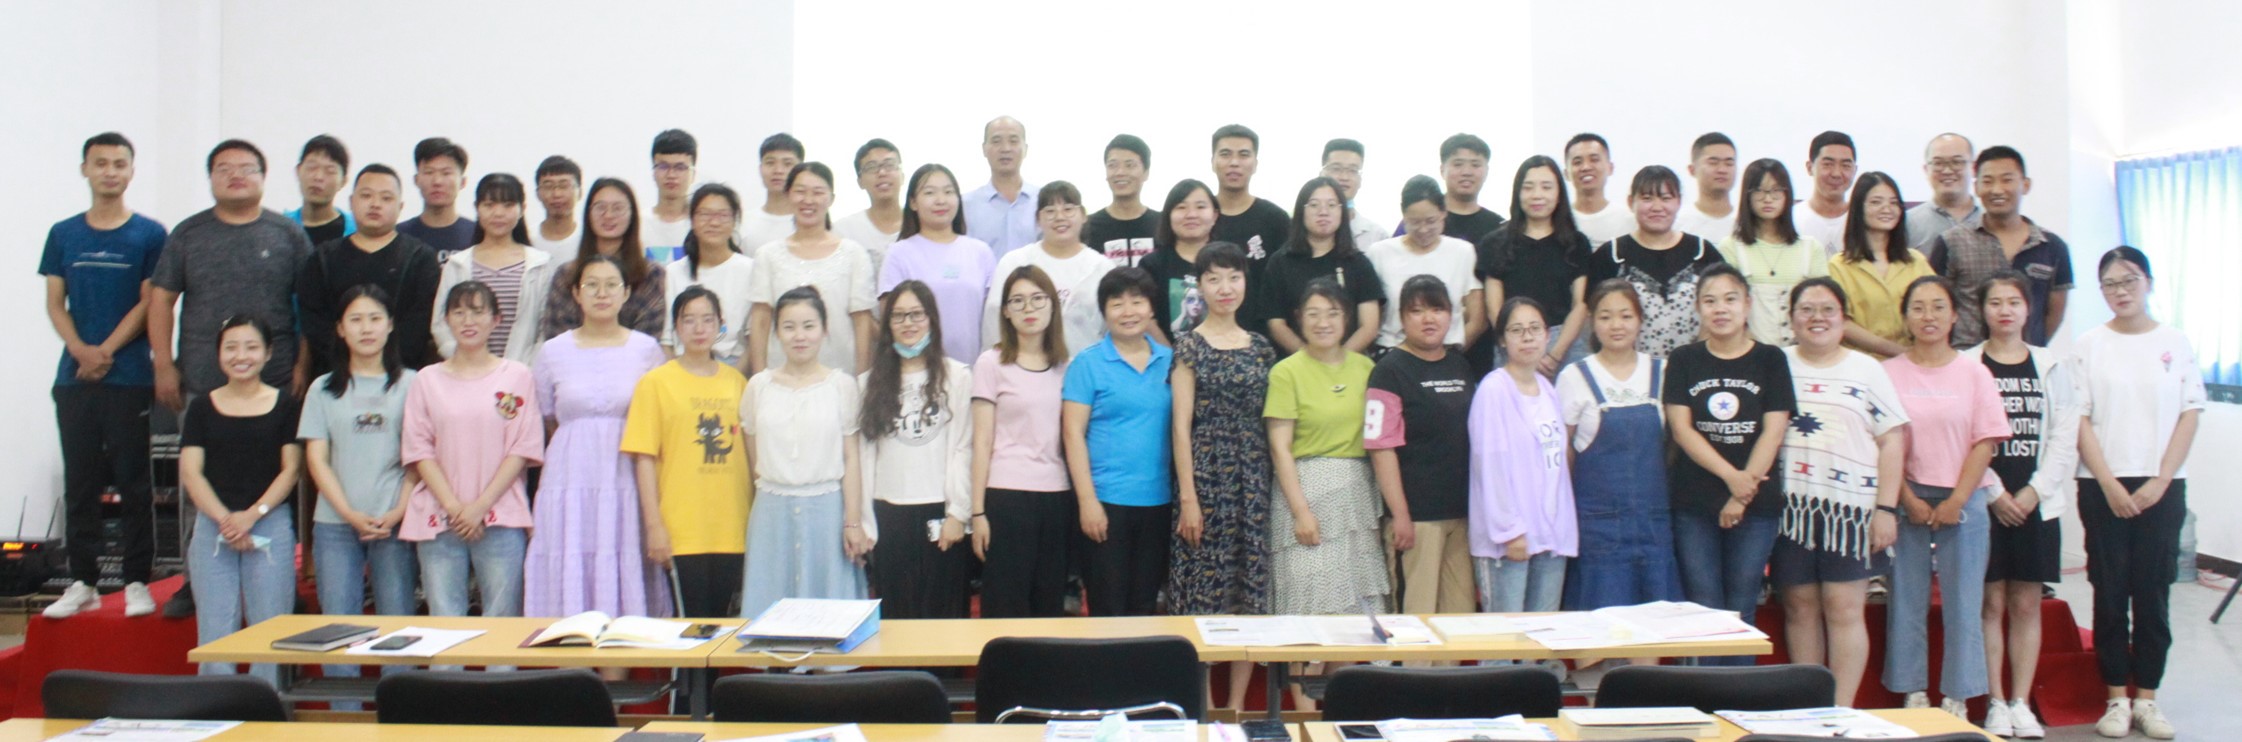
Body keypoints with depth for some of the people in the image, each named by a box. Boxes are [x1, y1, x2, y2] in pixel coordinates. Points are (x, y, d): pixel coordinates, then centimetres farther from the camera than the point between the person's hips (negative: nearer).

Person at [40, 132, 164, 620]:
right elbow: (55, 304, 8)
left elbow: (150, 303, -3)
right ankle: (82, 583, 14)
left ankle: (137, 581, 6)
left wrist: (106, 351, -10)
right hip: (74, 377, 3)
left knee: (133, 482, 0)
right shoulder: (63, 235, 11)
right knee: (79, 483, 7)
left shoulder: (149, 235, 2)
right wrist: (80, 350, -8)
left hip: (130, 378, -3)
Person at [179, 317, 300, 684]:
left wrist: (252, 515, -11)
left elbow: (291, 469, 2)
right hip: (212, 526, 1)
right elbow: (190, 472, 4)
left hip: (271, 525, -1)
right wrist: (225, 519, -11)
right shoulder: (203, 408, 10)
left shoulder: (284, 405, 6)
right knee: (214, 634, -1)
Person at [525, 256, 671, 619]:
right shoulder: (553, 352, 8)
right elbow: (547, 422, 17)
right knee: (568, 585, 0)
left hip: (627, 484, -1)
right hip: (569, 486, 1)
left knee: (625, 585, -1)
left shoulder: (647, 350, 6)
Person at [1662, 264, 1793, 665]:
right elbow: (1681, 428, -4)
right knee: (1704, 610, 0)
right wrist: (1731, 475, -15)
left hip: (1756, 504, 0)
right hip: (1695, 502, 0)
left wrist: (1743, 492, -11)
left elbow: (1774, 432, -3)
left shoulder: (1770, 360, 4)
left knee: (1741, 610, 3)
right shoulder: (1684, 360, 5)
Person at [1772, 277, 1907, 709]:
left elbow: (1892, 442, 3)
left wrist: (1886, 508, -5)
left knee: (1844, 609, -2)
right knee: (1800, 608, 6)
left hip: (1850, 506, -1)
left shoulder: (1867, 371, 7)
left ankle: (1842, 711, 3)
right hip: (1789, 506, 1)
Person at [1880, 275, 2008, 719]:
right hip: (1908, 500, 0)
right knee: (1906, 601, 3)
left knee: (1963, 605, 2)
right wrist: (1908, 500, -8)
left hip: (1963, 501, 0)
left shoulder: (1973, 373, 4)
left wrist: (1955, 502, -8)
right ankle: (1913, 694, 11)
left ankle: (1957, 699, 10)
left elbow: (1985, 443, 0)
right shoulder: (1889, 373, 3)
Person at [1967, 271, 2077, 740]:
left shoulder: (2052, 367, 9)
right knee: (1991, 603, 1)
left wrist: (2033, 491, -7)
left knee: (2026, 605, 6)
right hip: (1984, 503, -2)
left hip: (2036, 502, 2)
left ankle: (2021, 703, 13)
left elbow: (2065, 438, 3)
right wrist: (1994, 494, -11)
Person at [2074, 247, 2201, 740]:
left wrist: (2160, 481, -7)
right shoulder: (2089, 345, 2)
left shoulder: (2175, 343, 5)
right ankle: (2117, 698, 11)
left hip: (2162, 487, 1)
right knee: (2111, 594, 3)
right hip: (2103, 487, -1)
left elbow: (2190, 415, 2)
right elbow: (2079, 421, -1)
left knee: (2153, 593, 4)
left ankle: (2147, 698, 12)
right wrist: (2109, 484, -9)